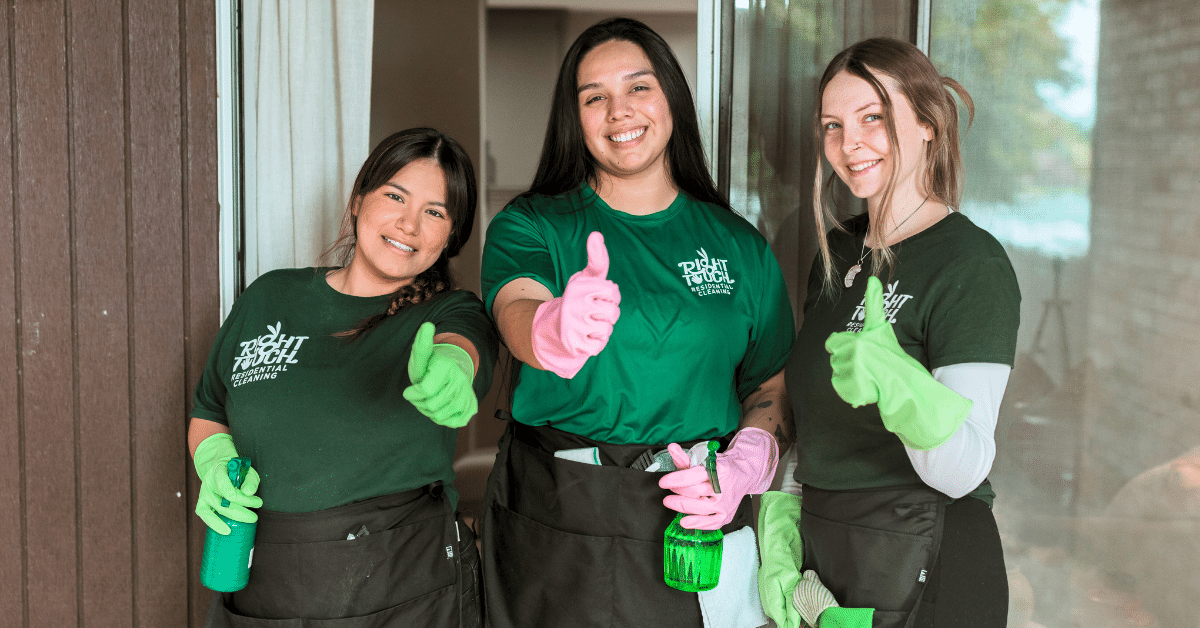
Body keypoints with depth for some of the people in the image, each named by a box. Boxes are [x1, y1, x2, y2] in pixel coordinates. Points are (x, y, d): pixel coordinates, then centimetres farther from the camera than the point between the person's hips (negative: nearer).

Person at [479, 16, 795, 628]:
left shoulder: (740, 246, 6)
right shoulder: (530, 226, 1)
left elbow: (773, 386, 9)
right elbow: (516, 313, -20)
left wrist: (744, 467, -11)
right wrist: (557, 330, -43)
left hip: (693, 527, 1)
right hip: (552, 522, -1)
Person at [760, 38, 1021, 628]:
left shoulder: (973, 264, -15)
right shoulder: (839, 251, 6)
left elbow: (962, 470, -22)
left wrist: (896, 384, -39)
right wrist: (779, 546, 3)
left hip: (922, 577, -6)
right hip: (819, 554, 6)